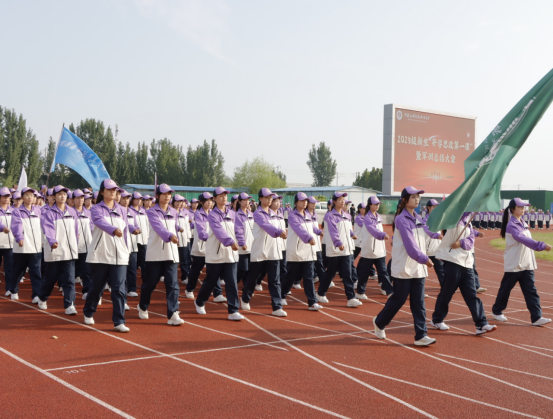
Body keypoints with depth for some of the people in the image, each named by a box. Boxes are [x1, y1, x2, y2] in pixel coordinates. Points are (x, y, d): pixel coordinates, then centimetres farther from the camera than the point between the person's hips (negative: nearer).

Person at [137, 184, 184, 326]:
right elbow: (158, 227, -25)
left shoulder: (173, 212, 10)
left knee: (172, 283, -7)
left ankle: (173, 314, -9)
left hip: (171, 253, 3)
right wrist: (170, 236, -41)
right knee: (150, 282, 9)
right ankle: (142, 307, 34)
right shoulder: (152, 212, -7)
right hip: (155, 253, -3)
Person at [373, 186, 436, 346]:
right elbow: (410, 246, -20)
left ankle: (421, 335, 6)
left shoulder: (417, 218, 12)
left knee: (419, 303, 4)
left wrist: (423, 259, 4)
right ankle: (379, 322, 27)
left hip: (418, 268, 7)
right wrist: (425, 259, -15)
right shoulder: (401, 219, -14)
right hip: (403, 267, -7)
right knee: (398, 299, 4)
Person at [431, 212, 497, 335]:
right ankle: (437, 320, 22)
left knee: (472, 295, 3)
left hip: (467, 264, 7)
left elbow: (470, 242, 3)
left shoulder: (468, 224, 16)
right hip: (453, 261, -6)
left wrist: (461, 243, -16)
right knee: (446, 292, 4)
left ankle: (481, 325, 1)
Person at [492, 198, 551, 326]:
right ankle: (497, 311, 24)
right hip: (513, 264, -7)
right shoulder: (511, 225, -15)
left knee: (531, 291, 0)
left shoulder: (523, 223, 12)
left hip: (527, 264, 7)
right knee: (505, 288, 7)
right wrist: (541, 245, -37)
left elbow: (526, 240, 15)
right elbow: (523, 239, -28)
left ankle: (536, 317, -2)